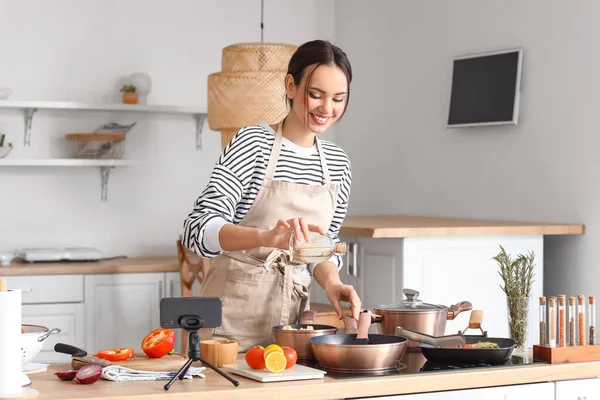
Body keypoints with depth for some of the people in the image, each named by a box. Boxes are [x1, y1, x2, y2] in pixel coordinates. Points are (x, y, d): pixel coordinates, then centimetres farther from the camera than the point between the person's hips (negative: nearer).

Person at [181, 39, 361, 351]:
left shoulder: (338, 164, 4)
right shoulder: (252, 143, -12)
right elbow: (198, 230, -21)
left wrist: (331, 283, -9)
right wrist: (266, 236, -38)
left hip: (291, 315, 5)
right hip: (234, 315, -5)